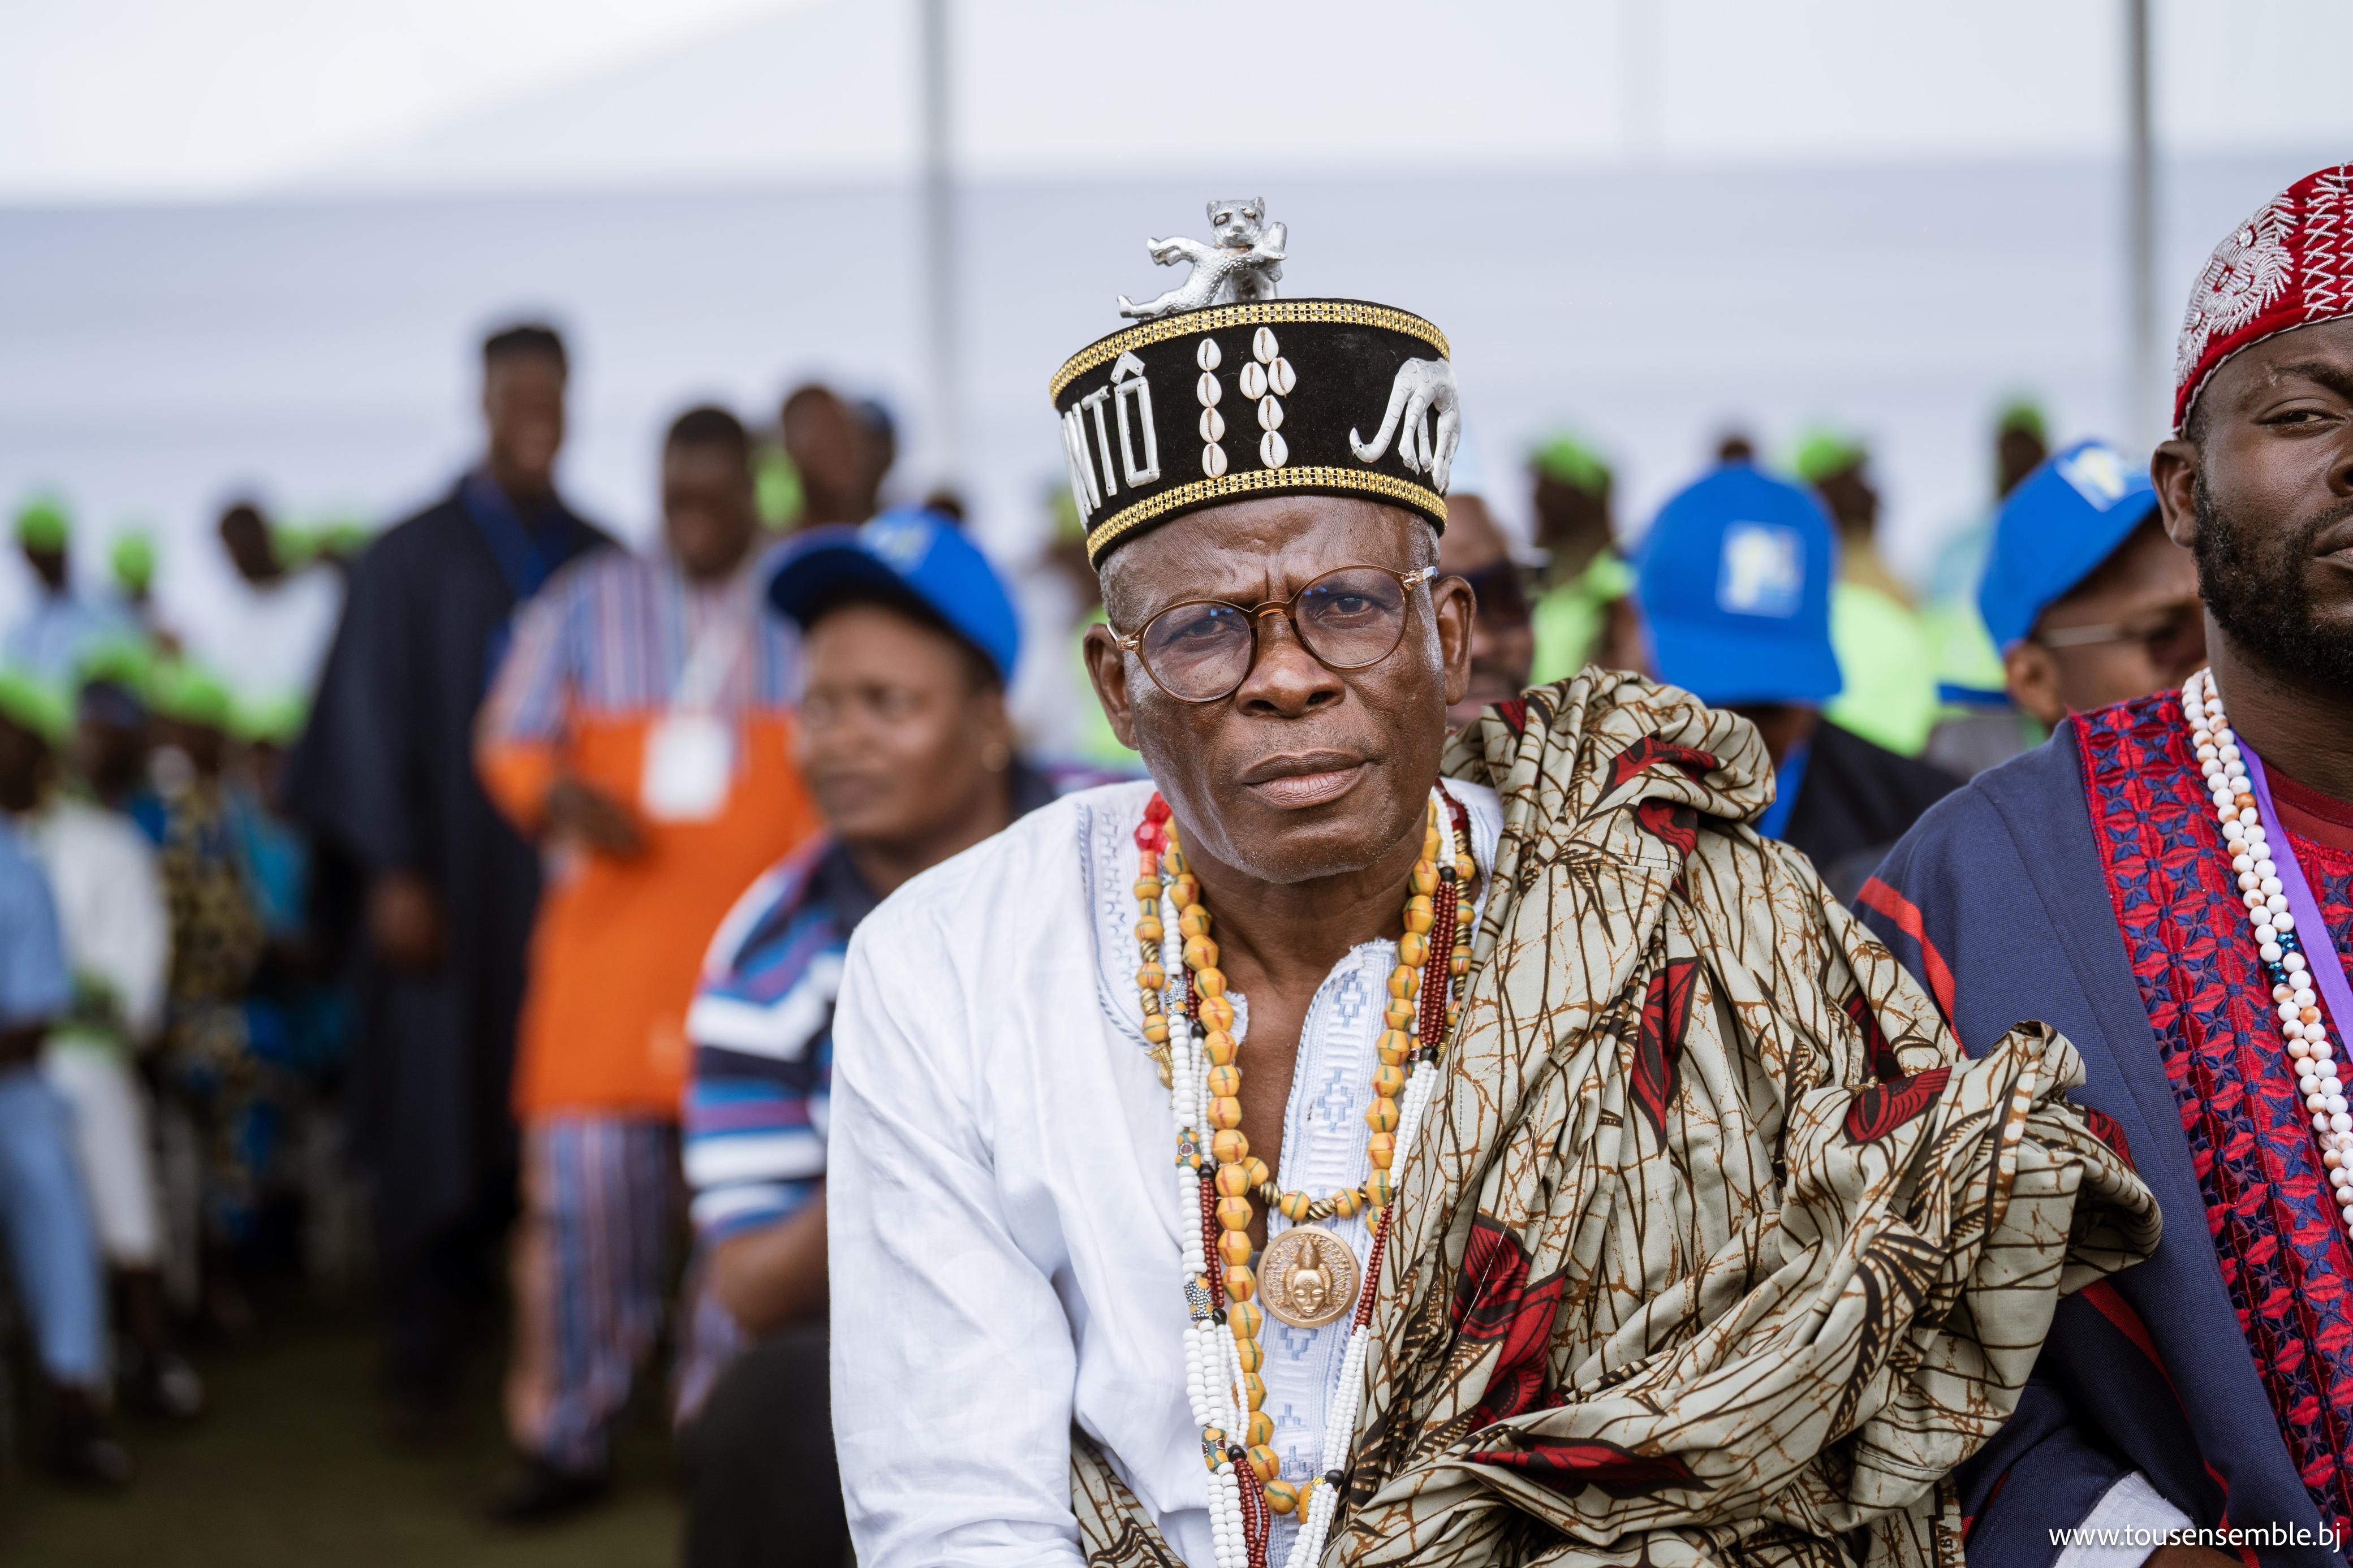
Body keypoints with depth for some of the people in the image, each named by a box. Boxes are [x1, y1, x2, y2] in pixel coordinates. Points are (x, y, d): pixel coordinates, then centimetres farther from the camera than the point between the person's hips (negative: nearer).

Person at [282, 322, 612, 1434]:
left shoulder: (603, 567, 8)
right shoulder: (411, 561, 1)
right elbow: (373, 720, -2)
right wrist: (393, 873, -9)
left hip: (570, 880, 2)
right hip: (452, 889, -2)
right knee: (436, 1114, 0)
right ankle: (424, 1357, 8)